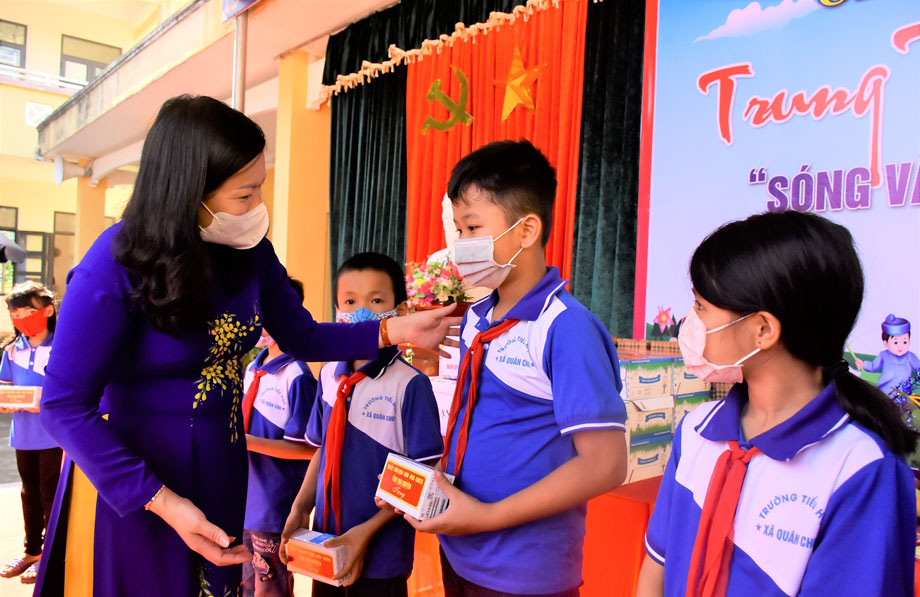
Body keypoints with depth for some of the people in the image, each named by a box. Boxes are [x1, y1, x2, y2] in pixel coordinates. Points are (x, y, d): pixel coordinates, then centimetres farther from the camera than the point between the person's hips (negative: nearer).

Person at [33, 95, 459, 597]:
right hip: (130, 494, -5)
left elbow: (301, 337, 3)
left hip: (222, 479, 6)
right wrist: (163, 502, -26)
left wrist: (394, 330, -9)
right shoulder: (117, 266, -22)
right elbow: (65, 406, -20)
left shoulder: (249, 253, -6)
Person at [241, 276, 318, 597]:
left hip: (275, 507, -7)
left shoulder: (296, 376, -20)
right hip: (244, 502, 8)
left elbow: (307, 448, -19)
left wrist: (244, 441, -22)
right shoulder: (253, 369, 5)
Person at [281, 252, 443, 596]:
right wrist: (300, 509, 0)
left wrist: (367, 530, -17)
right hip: (326, 543, 5)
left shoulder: (409, 385, -18)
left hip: (381, 555, -5)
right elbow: (323, 451, 9)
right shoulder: (329, 375, -1)